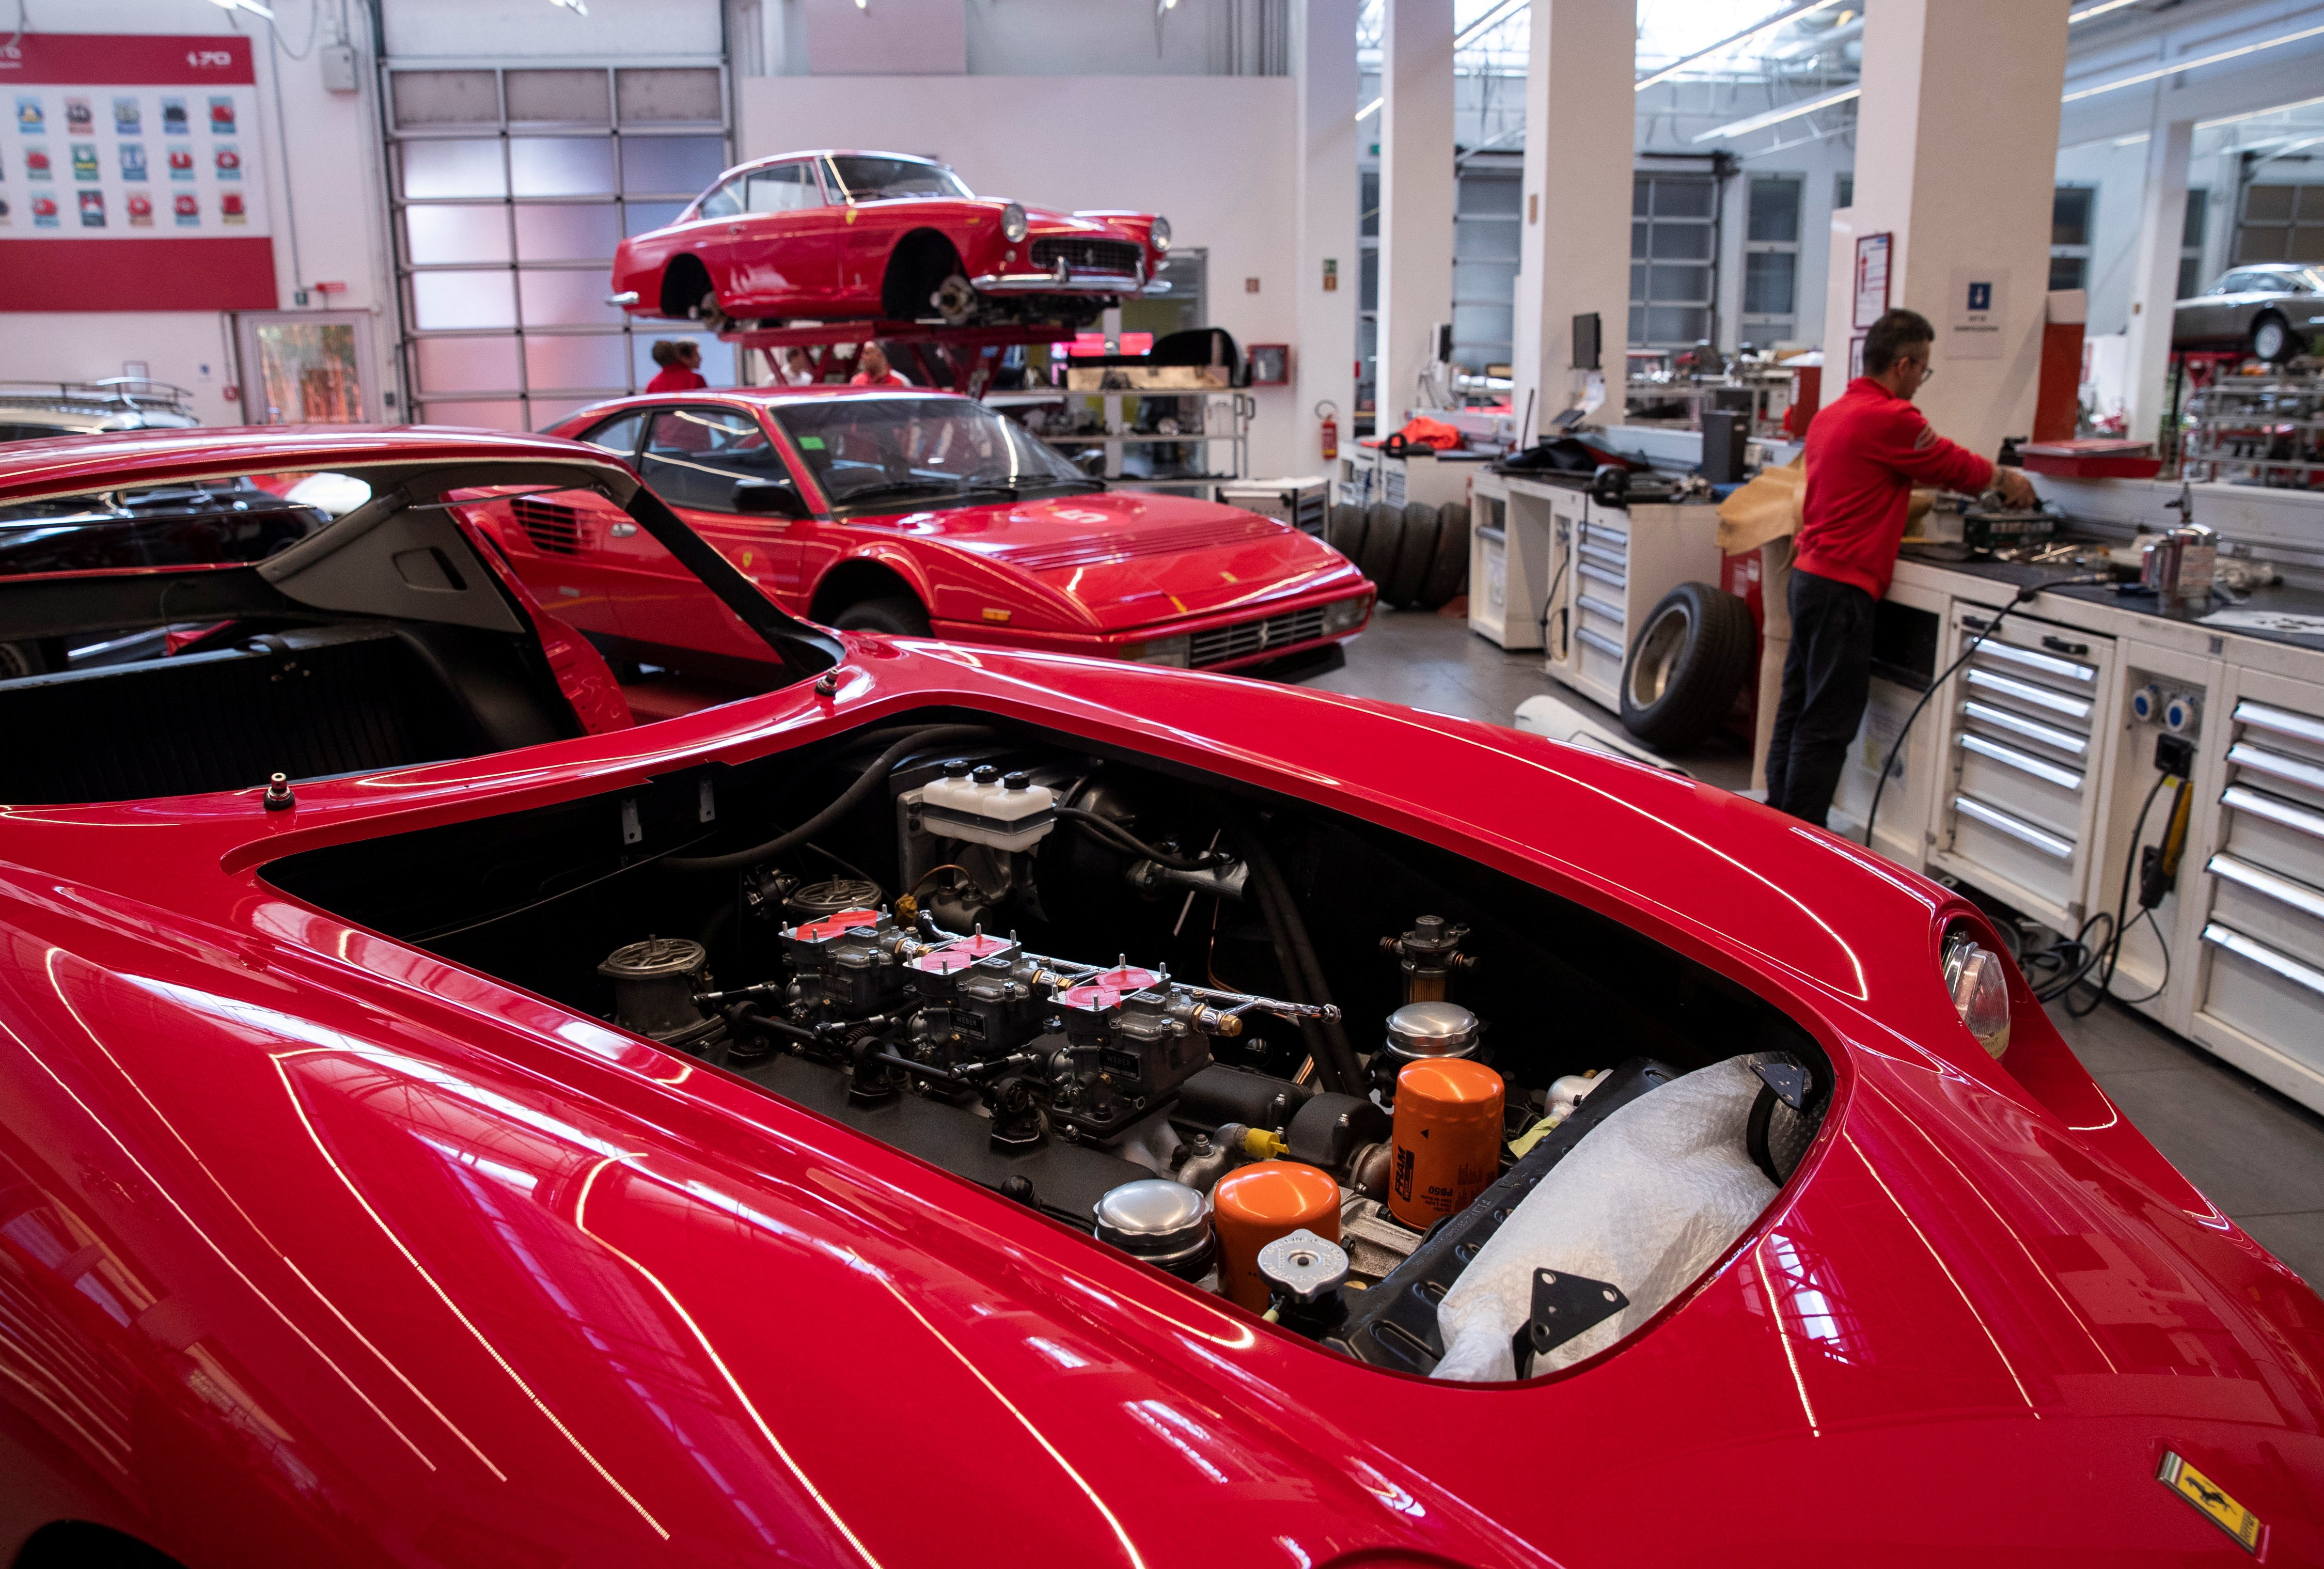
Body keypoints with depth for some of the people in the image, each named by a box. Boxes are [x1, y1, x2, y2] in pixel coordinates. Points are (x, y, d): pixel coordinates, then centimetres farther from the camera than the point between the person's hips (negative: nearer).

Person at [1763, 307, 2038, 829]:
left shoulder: (1830, 415, 15)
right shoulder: (1889, 418, -13)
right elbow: (1955, 465, -1)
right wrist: (2006, 479, 18)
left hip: (1808, 572, 9)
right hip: (1843, 584, -9)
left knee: (1797, 708, 14)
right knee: (1828, 722, -5)